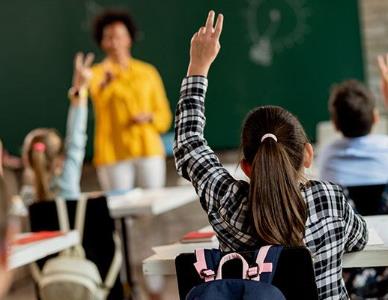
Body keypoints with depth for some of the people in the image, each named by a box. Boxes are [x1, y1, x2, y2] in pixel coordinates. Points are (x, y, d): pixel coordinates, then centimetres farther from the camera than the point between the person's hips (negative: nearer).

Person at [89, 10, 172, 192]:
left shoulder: (148, 72, 12)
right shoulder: (97, 74, 4)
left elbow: (164, 117, 14)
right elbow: (100, 96, -21)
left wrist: (149, 118, -7)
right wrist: (107, 80, -42)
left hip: (149, 150, 2)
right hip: (113, 154, -2)